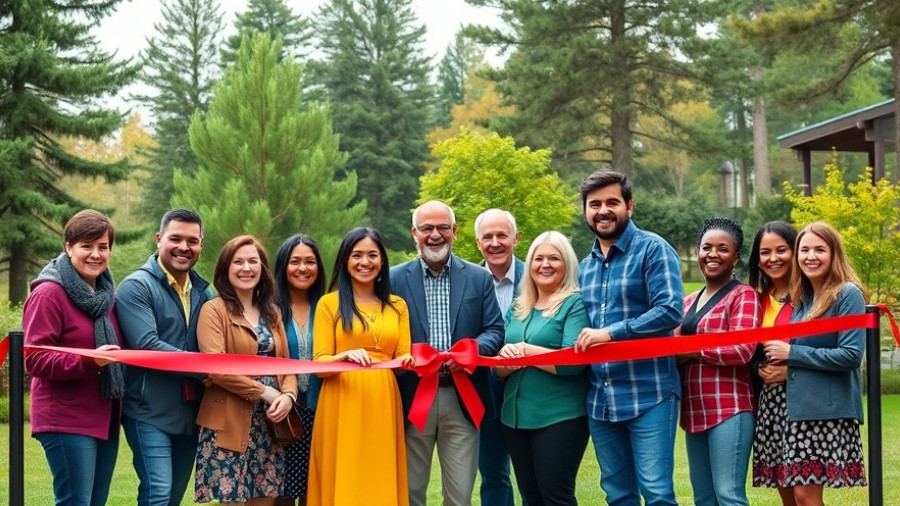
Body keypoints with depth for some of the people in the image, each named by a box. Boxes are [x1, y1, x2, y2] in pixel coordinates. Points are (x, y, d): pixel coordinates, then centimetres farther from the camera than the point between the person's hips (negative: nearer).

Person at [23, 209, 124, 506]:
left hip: (104, 420, 8)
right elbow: (35, 360, -14)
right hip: (66, 421, -8)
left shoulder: (106, 293, 15)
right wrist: (88, 361, -26)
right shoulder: (48, 294, -8)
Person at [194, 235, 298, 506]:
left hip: (269, 423, 6)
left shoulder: (271, 312, 15)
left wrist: (288, 395, -9)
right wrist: (264, 392, -15)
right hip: (230, 423, -6)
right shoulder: (214, 310, -5)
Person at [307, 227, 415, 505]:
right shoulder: (329, 303, 3)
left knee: (381, 483, 3)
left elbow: (404, 357, 9)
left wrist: (407, 361, -14)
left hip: (382, 405, 3)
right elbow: (319, 363, -2)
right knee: (343, 483, -2)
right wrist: (345, 356, -22)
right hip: (342, 407, -3)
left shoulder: (397, 305, 14)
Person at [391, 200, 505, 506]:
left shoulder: (479, 278, 8)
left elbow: (495, 331, 4)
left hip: (463, 399, 1)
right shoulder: (395, 279, 4)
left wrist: (471, 350, -16)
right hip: (412, 399, 0)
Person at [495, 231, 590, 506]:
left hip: (560, 417, -7)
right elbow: (499, 369, 11)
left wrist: (524, 351, -13)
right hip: (517, 416, 7)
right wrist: (506, 359, -12)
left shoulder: (575, 304, -6)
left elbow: (573, 361, -18)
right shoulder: (517, 309, 13)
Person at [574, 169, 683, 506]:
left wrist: (610, 333, -19)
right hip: (600, 399, 7)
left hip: (648, 394, -7)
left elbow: (670, 311, -18)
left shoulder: (653, 250, -6)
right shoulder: (585, 266, 16)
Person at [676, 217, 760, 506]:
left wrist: (688, 351, -8)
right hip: (695, 412, 8)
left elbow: (742, 349, -16)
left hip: (729, 409, -8)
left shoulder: (744, 296, -3)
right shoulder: (689, 301, 19)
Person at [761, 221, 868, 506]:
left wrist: (792, 353, -11)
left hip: (830, 411, -7)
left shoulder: (848, 295, -7)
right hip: (799, 408, 7)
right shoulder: (802, 298, 15)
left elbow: (851, 355, -16)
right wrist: (778, 361, 3)